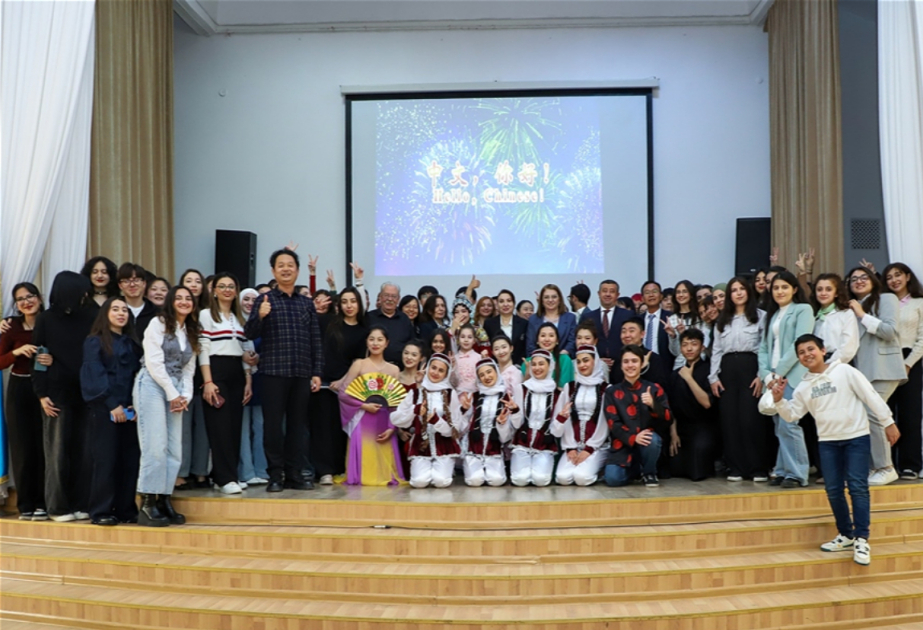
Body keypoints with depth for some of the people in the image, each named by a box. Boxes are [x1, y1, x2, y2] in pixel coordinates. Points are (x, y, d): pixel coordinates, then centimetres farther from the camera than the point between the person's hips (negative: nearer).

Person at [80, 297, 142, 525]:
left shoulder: (132, 343, 17)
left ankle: (126, 510, 8)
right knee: (106, 459, -6)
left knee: (130, 459, 1)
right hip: (104, 408, -5)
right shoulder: (95, 341, 2)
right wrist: (113, 405, -14)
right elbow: (96, 376, -6)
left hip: (129, 409, 5)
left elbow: (138, 374, 11)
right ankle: (101, 512, 0)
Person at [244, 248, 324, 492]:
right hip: (274, 371, -3)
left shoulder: (307, 303, 12)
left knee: (298, 424, 7)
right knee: (273, 424, 1)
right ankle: (275, 476, 9)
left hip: (302, 373, 3)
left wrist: (317, 373, 4)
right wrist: (259, 316, -26)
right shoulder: (266, 300, 3)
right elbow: (250, 334, -6)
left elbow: (316, 341, 11)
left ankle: (295, 474, 15)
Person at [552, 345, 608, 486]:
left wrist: (589, 449, -10)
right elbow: (566, 420, 6)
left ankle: (595, 468, 4)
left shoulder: (605, 388, 0)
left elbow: (605, 423, -4)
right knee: (563, 477, -24)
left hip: (596, 446, -2)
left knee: (582, 477, -27)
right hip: (573, 446, 3)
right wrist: (570, 448, -4)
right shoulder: (570, 387, 11)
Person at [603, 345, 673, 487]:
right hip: (623, 445, 0)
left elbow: (668, 419, -4)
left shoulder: (654, 389, 5)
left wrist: (653, 405, -24)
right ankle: (635, 469, 13)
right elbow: (613, 424, -4)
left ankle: (649, 473, -4)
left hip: (648, 440, 0)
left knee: (652, 439, -36)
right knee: (613, 479, -24)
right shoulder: (612, 392, 5)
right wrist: (633, 438, -23)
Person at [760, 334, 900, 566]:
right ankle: (846, 535, 21)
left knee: (858, 487, -9)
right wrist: (778, 400, -10)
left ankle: (861, 539, -4)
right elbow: (791, 415, 8)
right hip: (828, 441, 4)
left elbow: (871, 396, -5)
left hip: (857, 437, -4)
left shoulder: (845, 371, -6)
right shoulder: (803, 387, 7)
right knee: (833, 490, 5)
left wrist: (888, 422, -6)